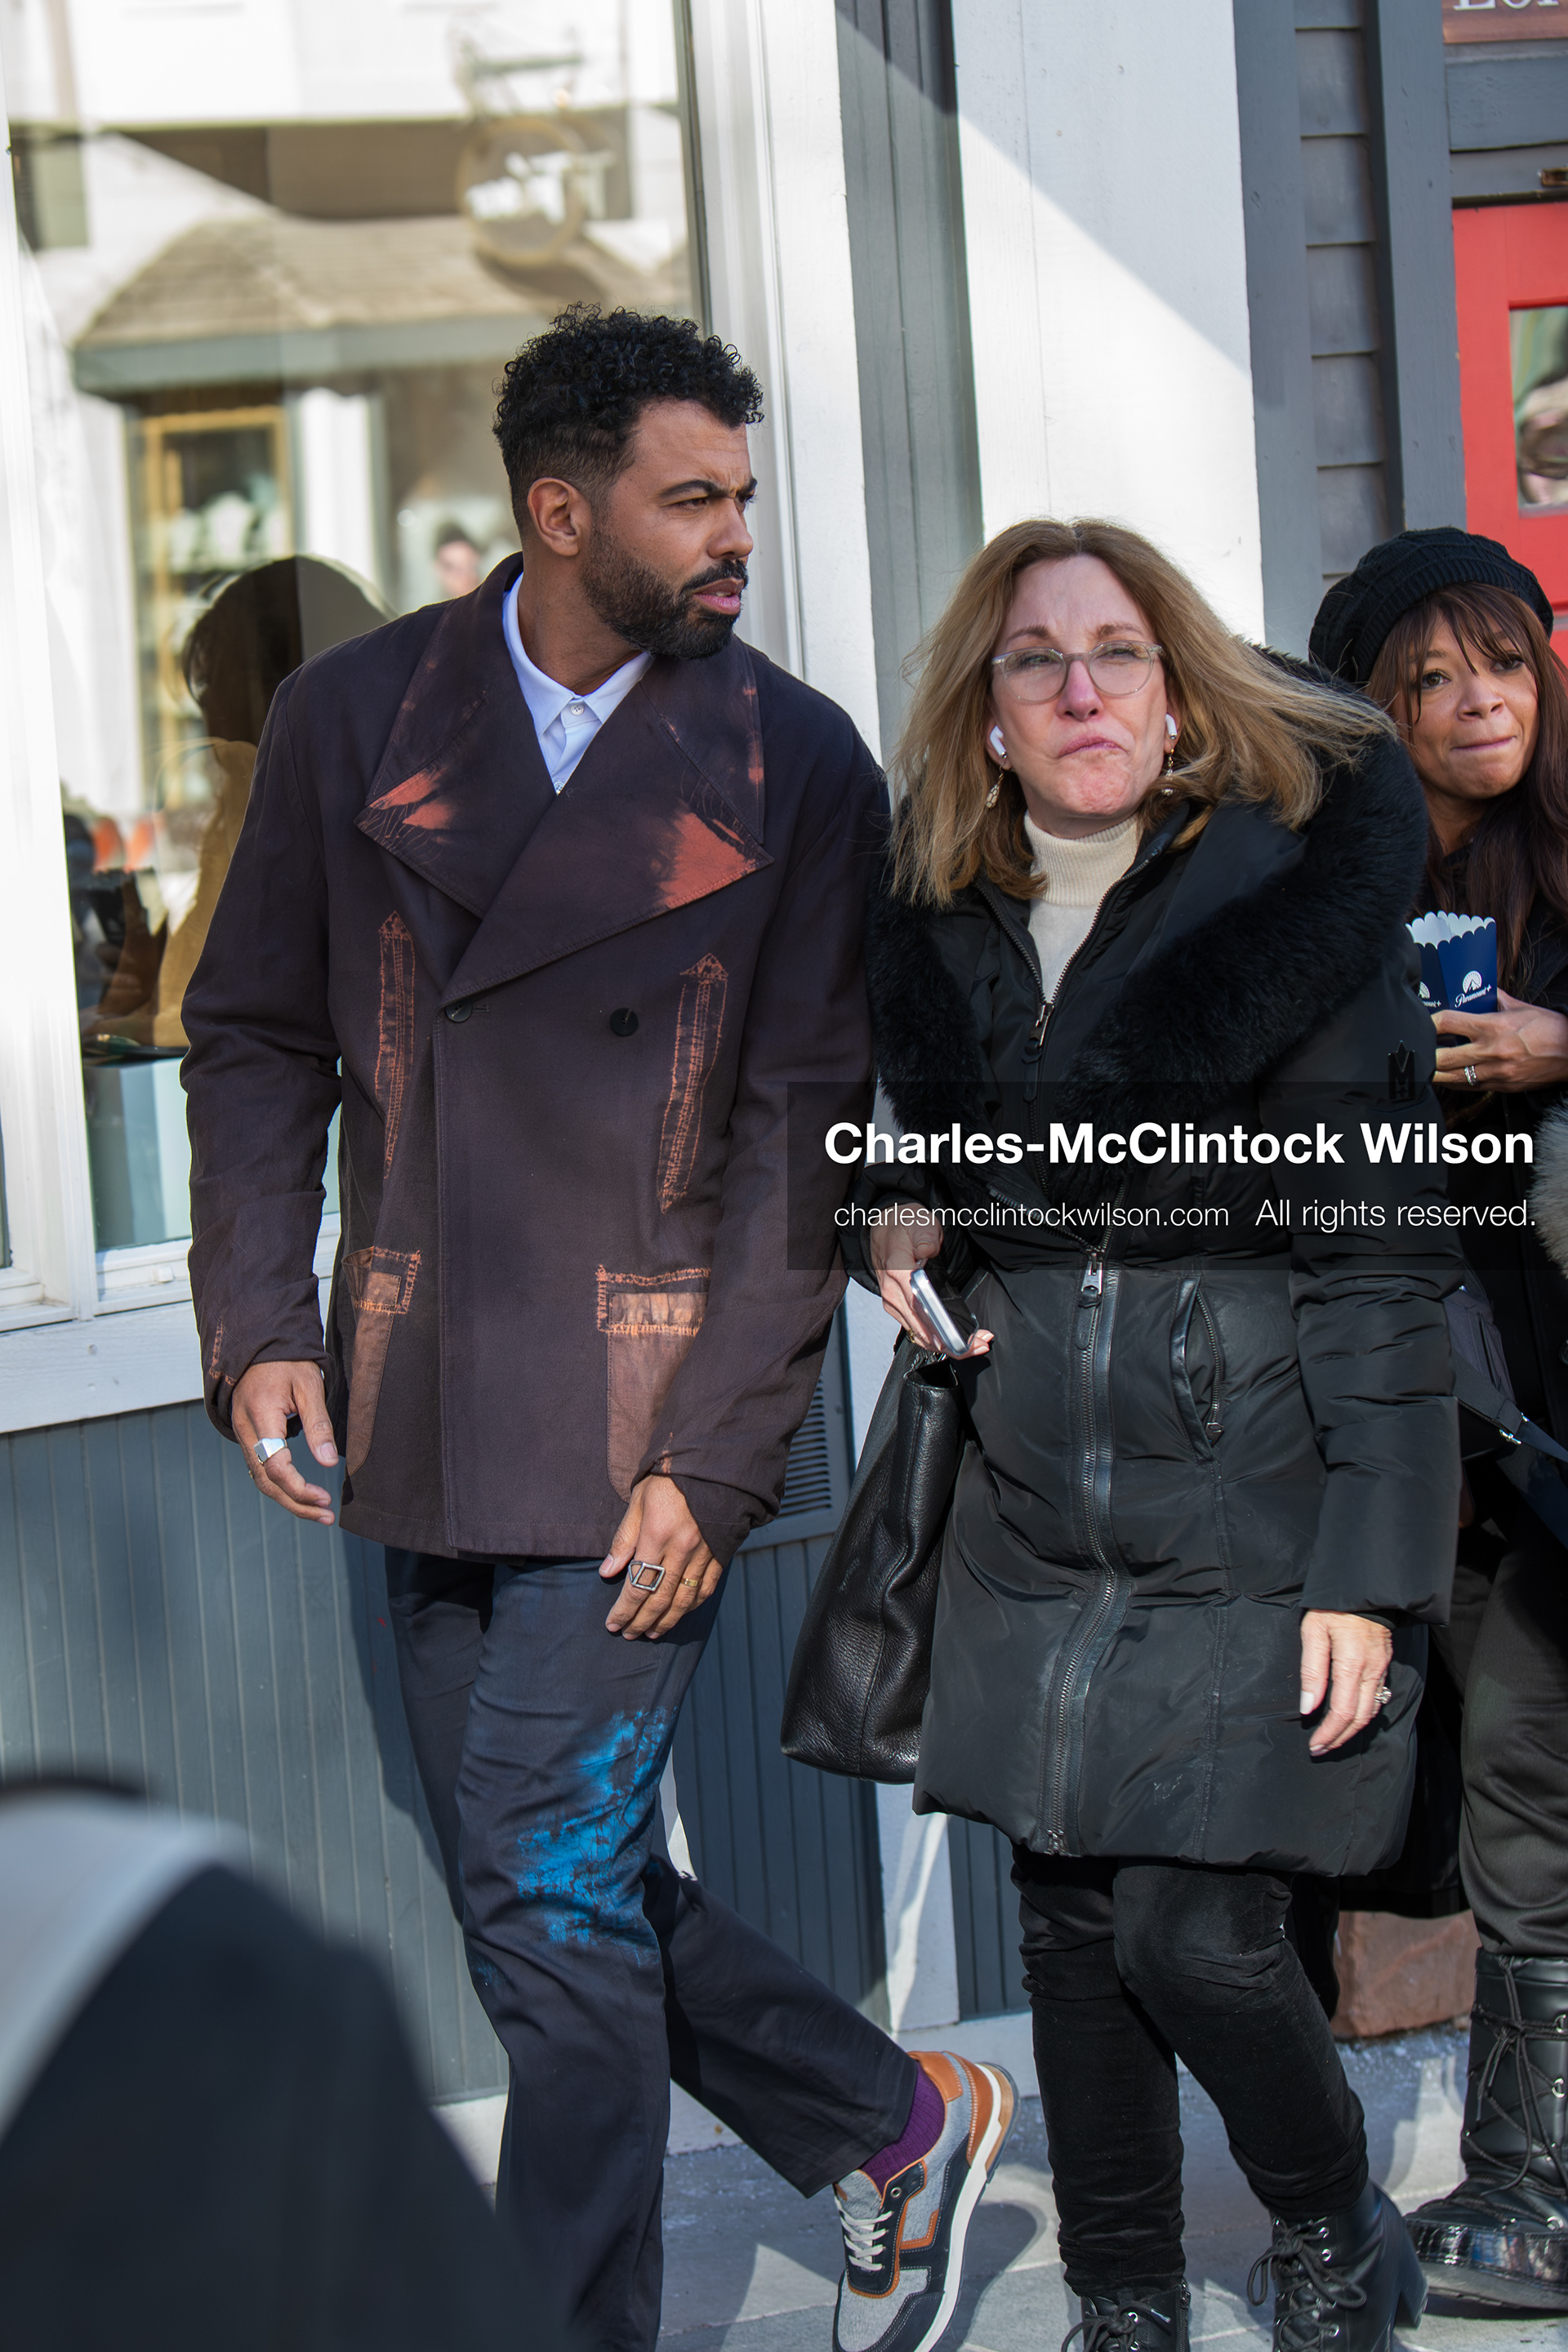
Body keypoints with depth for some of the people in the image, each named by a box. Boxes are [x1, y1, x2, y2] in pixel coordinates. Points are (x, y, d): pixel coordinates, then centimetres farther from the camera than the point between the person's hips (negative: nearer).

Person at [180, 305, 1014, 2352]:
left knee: (550, 1893, -5)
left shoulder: (794, 763, -3)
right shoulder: (355, 717, 4)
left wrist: (715, 1454, -11)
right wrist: (260, 1325, -3)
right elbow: (260, 1037, 9)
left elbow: (807, 1127, -5)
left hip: (645, 1425, -4)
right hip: (423, 1410, 4)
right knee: (561, 1879, 12)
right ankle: (895, 2128, 32)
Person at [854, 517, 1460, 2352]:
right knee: (1069, 1923, 8)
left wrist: (1369, 1565, -15)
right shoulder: (939, 932, 7)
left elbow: (1378, 1255, -10)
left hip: (1255, 1513, -5)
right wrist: (905, 1235, 1)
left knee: (1194, 1934, -7)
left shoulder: (1289, 896, -8)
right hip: (1035, 1523, 5)